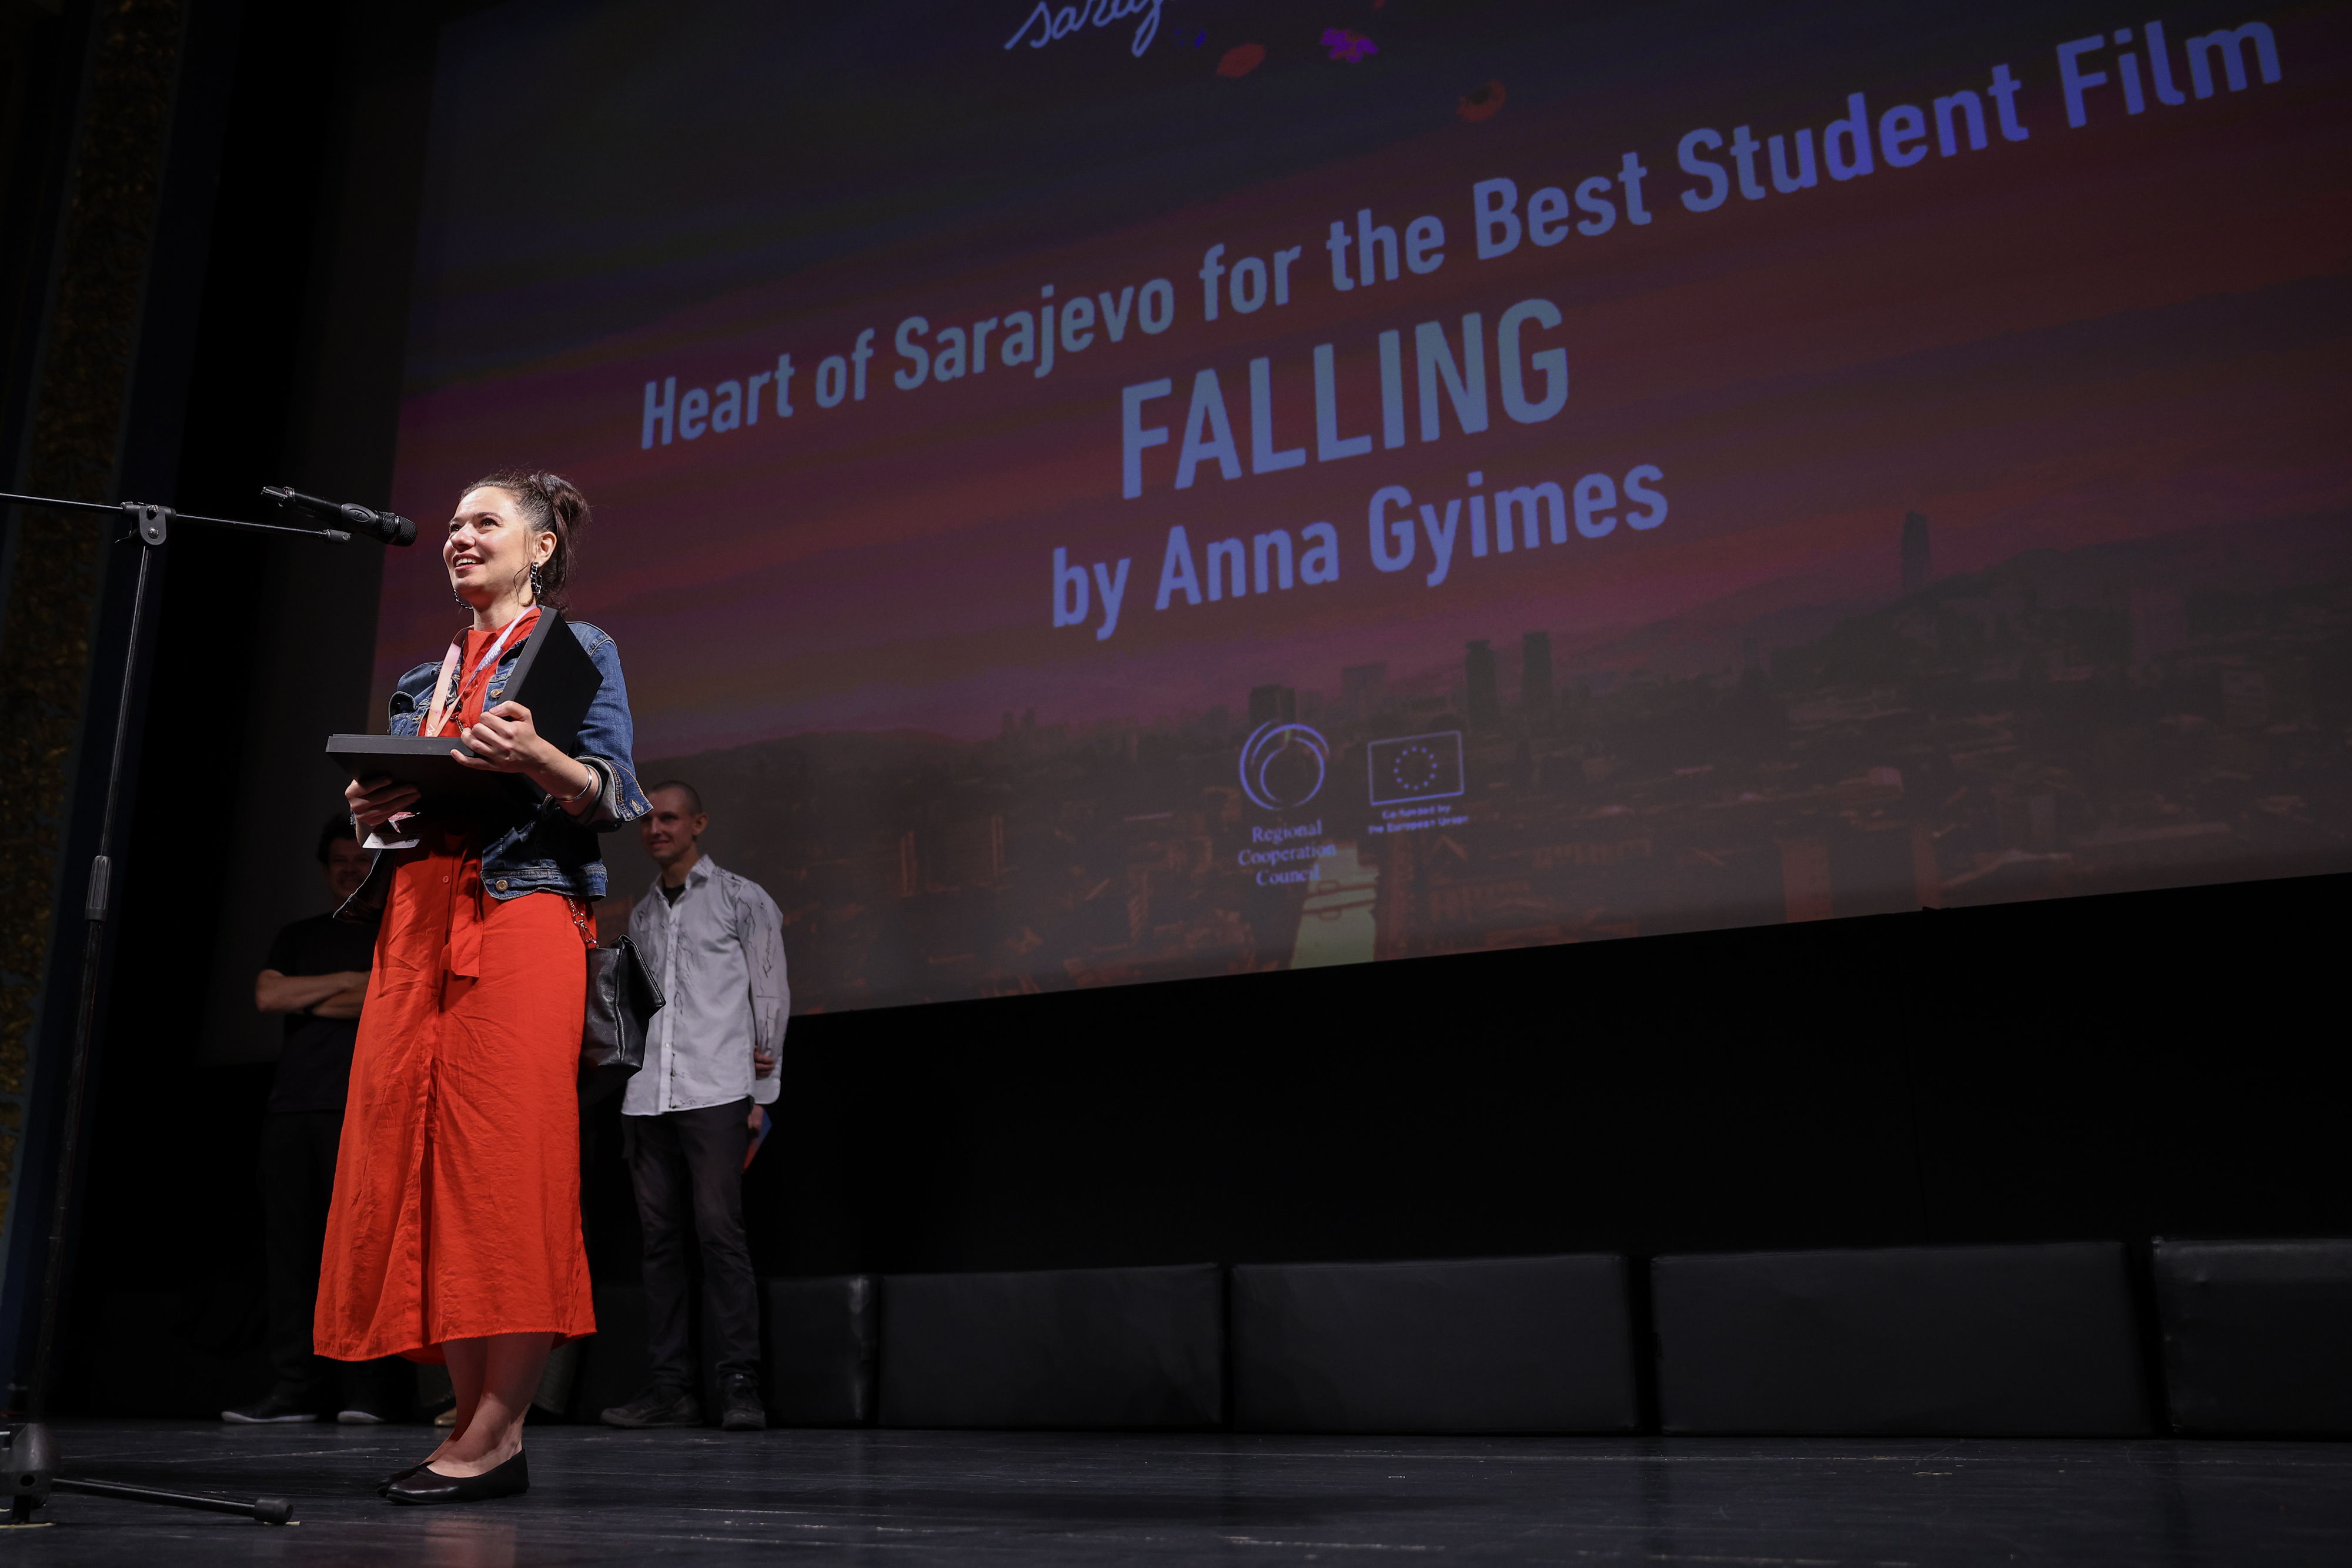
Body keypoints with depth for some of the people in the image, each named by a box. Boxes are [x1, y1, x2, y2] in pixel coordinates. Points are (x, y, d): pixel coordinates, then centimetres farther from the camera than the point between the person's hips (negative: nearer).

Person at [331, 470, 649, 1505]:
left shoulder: (577, 649, 7)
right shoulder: (426, 678, 25)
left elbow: (613, 798, -2)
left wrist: (535, 757, -20)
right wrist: (373, 809, 3)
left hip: (521, 909, -6)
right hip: (417, 917, 7)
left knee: (506, 1156, -11)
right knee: (409, 1155, -1)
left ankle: (494, 1435, -8)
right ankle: (478, 1422, 5)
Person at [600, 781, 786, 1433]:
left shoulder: (743, 900, 6)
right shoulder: (640, 915, 20)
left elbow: (771, 997, 5)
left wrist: (762, 1093, 1)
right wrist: (630, 1083, 7)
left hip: (715, 1093, -5)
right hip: (647, 1098, 5)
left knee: (720, 1231, -10)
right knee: (660, 1237, 4)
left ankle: (739, 1384, -7)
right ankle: (672, 1385, 8)